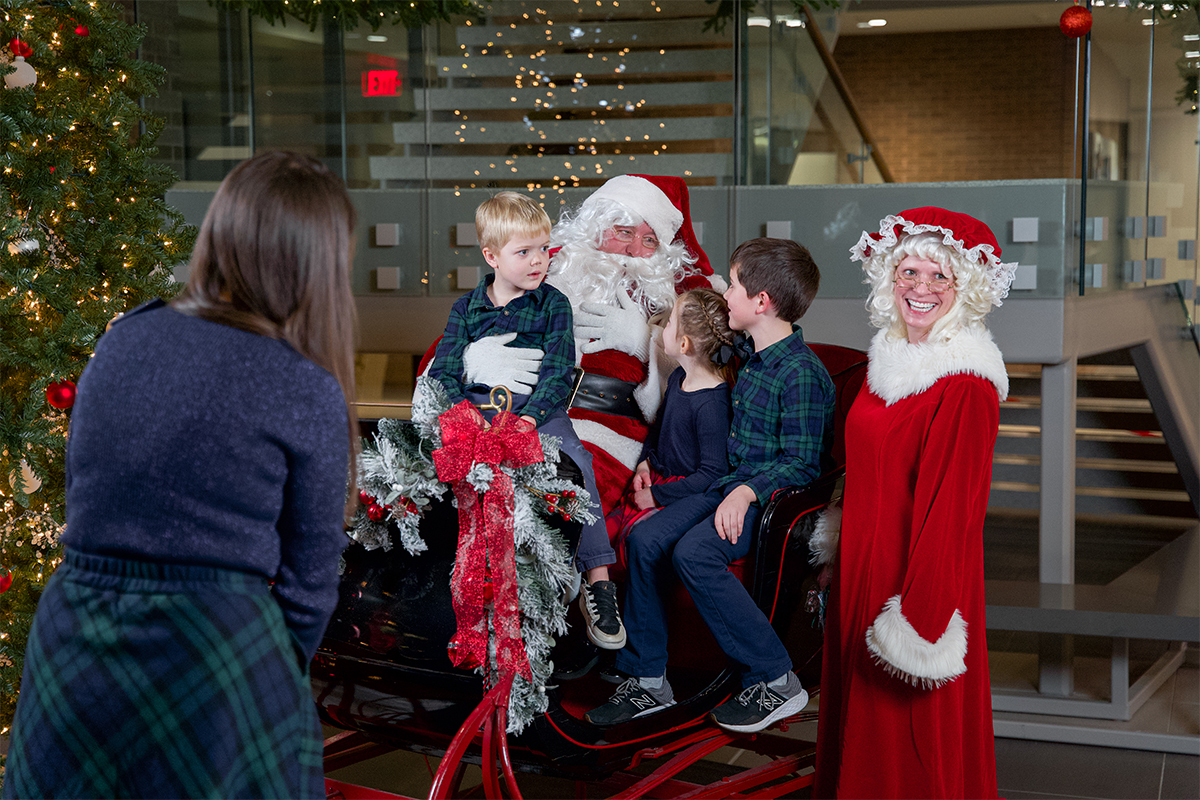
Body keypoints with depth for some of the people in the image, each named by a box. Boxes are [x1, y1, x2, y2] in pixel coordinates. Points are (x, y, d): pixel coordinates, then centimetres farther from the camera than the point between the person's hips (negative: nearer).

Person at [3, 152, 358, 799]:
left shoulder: (122, 340, 4)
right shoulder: (308, 394, -9)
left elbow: (81, 491, 11)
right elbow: (307, 581, -3)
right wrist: (281, 677, 13)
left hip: (68, 645, 5)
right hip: (213, 651, -4)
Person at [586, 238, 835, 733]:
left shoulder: (801, 373, -17)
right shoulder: (754, 359, 12)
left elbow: (802, 464, -18)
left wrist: (748, 492, -28)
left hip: (777, 496, -9)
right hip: (734, 484, 9)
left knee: (693, 552, -30)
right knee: (645, 539, -10)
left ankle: (775, 681, -18)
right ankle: (647, 681, -2)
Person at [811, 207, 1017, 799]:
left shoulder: (965, 384, -20)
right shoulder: (890, 356, 6)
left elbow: (951, 505, -22)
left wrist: (923, 615, -23)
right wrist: (843, 547, 20)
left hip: (922, 567, -8)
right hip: (864, 562, 8)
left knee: (914, 748, 7)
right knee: (860, 719, 21)